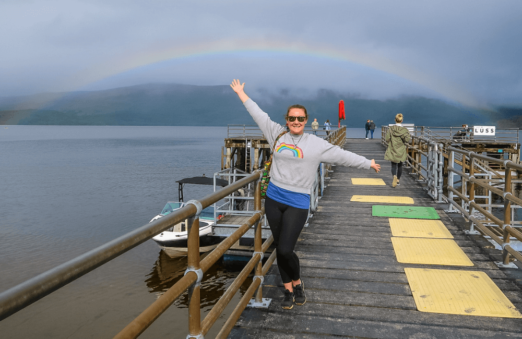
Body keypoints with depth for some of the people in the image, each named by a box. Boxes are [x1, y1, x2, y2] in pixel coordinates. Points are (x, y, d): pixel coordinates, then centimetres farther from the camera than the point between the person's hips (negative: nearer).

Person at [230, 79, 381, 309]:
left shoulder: (316, 144, 1)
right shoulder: (277, 134, 8)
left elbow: (341, 155, 5)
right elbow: (258, 114, 17)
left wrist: (368, 163, 7)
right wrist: (241, 92, 25)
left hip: (297, 204, -3)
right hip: (273, 200, 3)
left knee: (285, 250, -10)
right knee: (280, 249, 10)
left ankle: (297, 282, 20)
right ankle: (289, 290, 27)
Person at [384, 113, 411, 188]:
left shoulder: (390, 129, -7)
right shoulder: (404, 129, -8)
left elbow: (387, 139, -9)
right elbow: (407, 140, -16)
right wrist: (410, 137, 5)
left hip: (392, 150, -1)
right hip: (401, 151, 1)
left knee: (394, 165, 4)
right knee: (400, 165, 18)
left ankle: (394, 177, -24)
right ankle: (398, 180, 29)